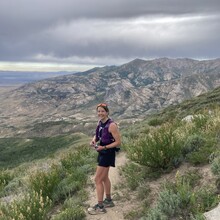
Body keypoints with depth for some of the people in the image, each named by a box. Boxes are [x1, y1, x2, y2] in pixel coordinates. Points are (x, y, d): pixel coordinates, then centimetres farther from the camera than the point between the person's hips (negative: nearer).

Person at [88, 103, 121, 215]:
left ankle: (100, 207, 8)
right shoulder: (100, 123, 2)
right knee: (104, 177, 21)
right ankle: (108, 200, 38)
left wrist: (104, 147, -24)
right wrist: (94, 140, -4)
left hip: (107, 153, -9)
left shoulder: (111, 125, -22)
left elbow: (118, 142, -20)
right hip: (102, 153, 9)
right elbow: (97, 135, 18)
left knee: (98, 179, -4)